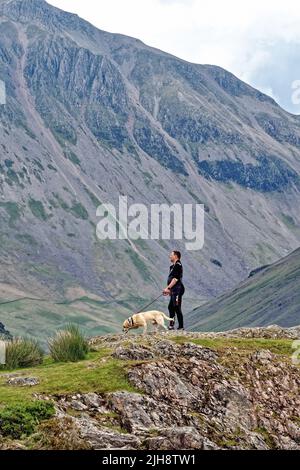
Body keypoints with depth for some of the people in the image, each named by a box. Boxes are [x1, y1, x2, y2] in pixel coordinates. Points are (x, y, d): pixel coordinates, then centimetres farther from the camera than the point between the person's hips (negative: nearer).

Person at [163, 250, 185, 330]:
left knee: (177, 308, -9)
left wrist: (168, 288, -21)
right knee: (171, 307, 13)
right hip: (174, 291, 11)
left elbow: (175, 279, -19)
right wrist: (169, 290, 20)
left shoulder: (178, 265, -12)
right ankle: (171, 325, 18)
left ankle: (181, 327, -6)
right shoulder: (173, 266, 19)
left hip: (177, 289, -11)